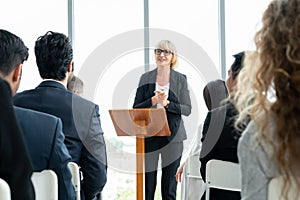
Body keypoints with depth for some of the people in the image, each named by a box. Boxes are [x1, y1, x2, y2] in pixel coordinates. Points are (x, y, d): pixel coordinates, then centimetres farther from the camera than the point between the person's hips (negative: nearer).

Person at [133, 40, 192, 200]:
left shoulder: (180, 79, 5)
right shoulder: (146, 78, 8)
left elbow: (187, 109, 0)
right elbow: (136, 108, 4)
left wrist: (167, 103, -14)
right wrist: (154, 101, -12)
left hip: (172, 136, -1)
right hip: (149, 136, 1)